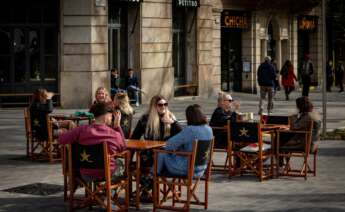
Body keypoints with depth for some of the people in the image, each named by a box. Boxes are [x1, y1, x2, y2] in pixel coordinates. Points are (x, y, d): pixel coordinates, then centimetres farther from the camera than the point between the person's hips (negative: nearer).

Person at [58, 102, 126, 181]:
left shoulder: (82, 130, -16)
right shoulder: (115, 134, -17)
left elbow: (61, 140, -10)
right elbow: (123, 148, 4)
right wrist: (117, 126, 2)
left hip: (86, 176, 1)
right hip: (108, 175, 0)